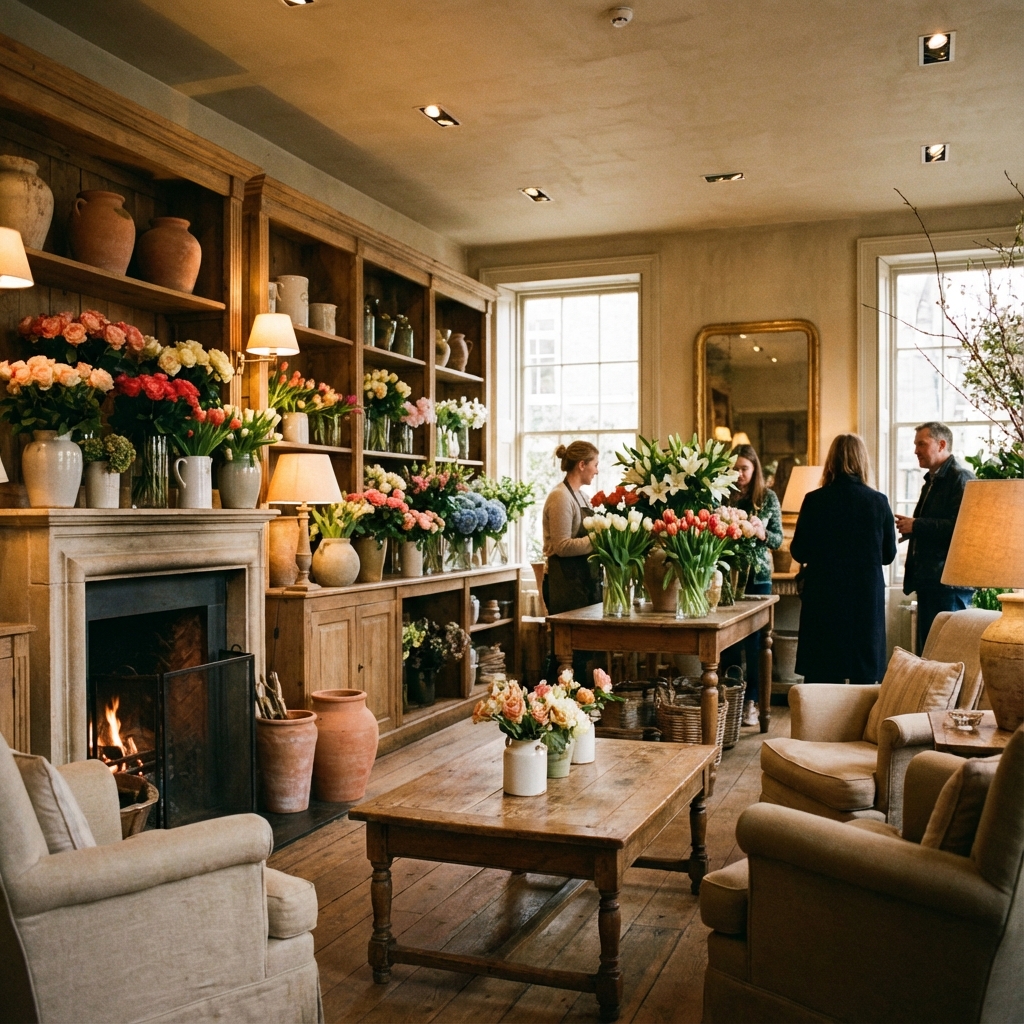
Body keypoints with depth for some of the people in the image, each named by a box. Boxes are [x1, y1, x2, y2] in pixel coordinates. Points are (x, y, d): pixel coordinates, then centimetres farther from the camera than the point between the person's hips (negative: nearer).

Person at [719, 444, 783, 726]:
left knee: (754, 639, 2)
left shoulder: (768, 497, 3)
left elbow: (778, 539, 2)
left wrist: (762, 533, -17)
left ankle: (750, 701, 10)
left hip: (758, 575, 0)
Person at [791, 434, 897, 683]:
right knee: (865, 679, 10)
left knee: (821, 678, 6)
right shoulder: (878, 501, -4)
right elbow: (889, 554, 5)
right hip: (867, 597, 1)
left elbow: (799, 552, -3)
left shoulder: (814, 500, -8)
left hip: (824, 599, -1)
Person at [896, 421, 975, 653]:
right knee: (926, 649, 12)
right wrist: (910, 528, 10)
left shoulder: (961, 478, -10)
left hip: (949, 582, -10)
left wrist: (917, 525, -18)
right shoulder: (932, 480, 20)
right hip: (928, 580, 10)